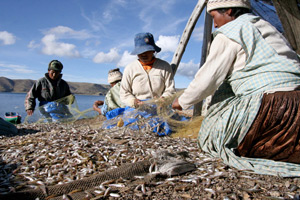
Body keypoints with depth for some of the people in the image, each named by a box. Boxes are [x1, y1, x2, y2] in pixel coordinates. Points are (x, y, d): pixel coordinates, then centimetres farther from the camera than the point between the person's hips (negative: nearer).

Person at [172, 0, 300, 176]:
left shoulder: (228, 34, -4)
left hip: (271, 105, -9)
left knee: (213, 134, 1)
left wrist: (182, 102, 12)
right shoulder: (266, 27, 22)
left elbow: (208, 78, -4)